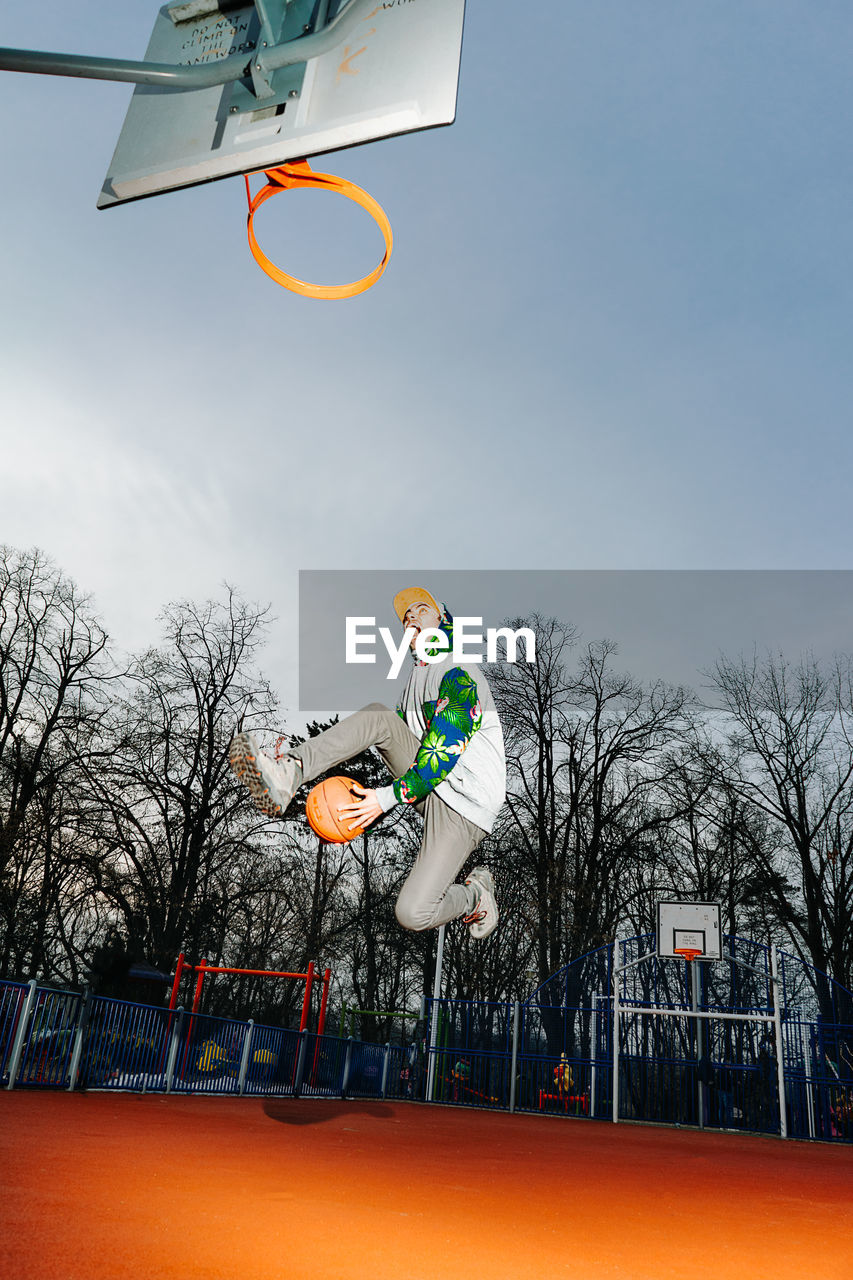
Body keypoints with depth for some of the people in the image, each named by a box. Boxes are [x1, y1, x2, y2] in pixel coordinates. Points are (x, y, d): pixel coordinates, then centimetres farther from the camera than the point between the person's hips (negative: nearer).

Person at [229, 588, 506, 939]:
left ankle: (475, 897, 11)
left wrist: (388, 797, -23)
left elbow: (444, 751, -20)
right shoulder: (415, 681, 20)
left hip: (462, 805, -7)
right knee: (378, 716, -13)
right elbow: (397, 744, 22)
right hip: (427, 784, 8)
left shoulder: (460, 676, -10)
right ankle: (288, 773, -25)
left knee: (413, 914, -21)